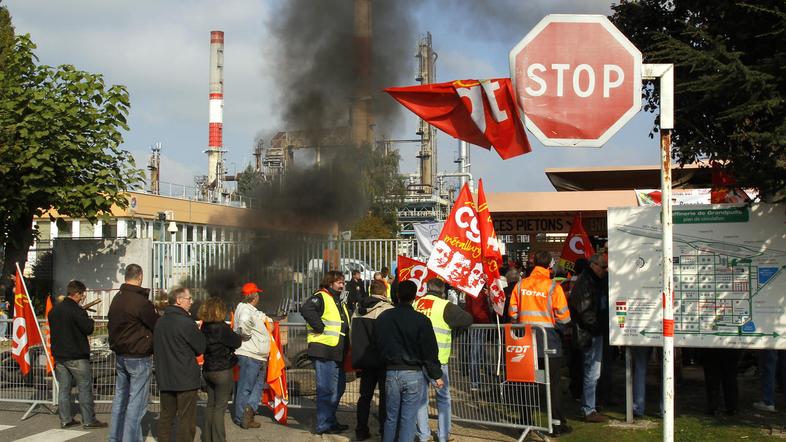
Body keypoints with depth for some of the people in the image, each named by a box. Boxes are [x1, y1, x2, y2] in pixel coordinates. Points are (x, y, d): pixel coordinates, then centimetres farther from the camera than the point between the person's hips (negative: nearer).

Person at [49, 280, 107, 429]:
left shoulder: (54, 310, 9)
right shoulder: (76, 310, -16)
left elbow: (53, 330, 17)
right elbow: (88, 329, -14)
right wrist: (90, 321, 4)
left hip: (59, 355, 7)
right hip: (76, 356, -7)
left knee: (64, 388, 10)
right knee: (85, 388, -1)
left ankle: (65, 419, 12)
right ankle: (89, 420, 1)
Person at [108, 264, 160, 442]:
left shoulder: (116, 299, 7)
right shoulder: (141, 302, -19)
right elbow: (158, 326, -10)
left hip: (119, 355, 8)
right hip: (139, 358, -8)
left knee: (120, 399, 15)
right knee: (136, 402, -4)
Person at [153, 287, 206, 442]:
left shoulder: (160, 322, 6)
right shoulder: (186, 323, -17)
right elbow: (201, 348, -7)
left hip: (165, 378, 7)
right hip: (186, 379, -7)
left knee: (166, 416, 15)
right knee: (186, 419, 0)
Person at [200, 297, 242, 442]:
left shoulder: (205, 327, 1)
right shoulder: (222, 328, -19)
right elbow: (237, 342, -10)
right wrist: (241, 336, 13)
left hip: (207, 370, 7)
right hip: (222, 372, -7)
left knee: (211, 404, 16)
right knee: (220, 406, 0)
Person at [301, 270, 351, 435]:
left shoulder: (339, 302, 21)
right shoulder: (321, 297, -9)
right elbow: (306, 309, -29)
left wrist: (346, 349, 21)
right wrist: (320, 327, -24)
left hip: (337, 353, 10)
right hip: (324, 352, -10)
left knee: (339, 387, 18)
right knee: (327, 389, -7)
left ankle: (330, 420, 30)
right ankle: (324, 425, 0)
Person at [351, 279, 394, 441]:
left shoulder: (359, 310, 5)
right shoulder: (388, 309, -15)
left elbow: (351, 333, 9)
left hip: (364, 359, 6)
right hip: (383, 360, -6)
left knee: (365, 395, 14)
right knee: (385, 396, 4)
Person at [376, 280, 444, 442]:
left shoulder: (383, 318, 1)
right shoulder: (421, 320, -9)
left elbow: (379, 345, 10)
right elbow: (430, 351, -6)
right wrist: (436, 375, 2)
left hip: (391, 373, 3)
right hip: (414, 374, -3)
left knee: (391, 417, 12)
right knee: (408, 418, 1)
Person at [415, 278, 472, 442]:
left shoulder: (415, 304, 7)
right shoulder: (445, 306, -7)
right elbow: (467, 320, -5)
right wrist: (452, 327, 11)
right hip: (437, 360, -3)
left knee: (421, 398, 14)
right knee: (443, 398, 11)